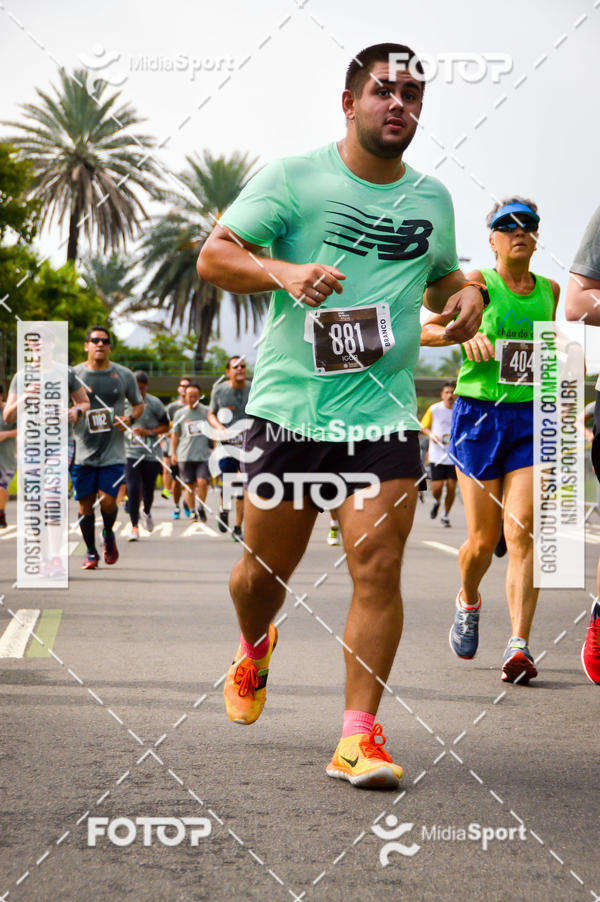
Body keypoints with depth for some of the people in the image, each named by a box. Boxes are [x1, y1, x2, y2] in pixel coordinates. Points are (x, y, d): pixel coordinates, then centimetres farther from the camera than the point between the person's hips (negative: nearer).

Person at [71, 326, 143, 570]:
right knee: (85, 503, 4)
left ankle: (108, 534, 23)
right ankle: (91, 551, 23)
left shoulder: (124, 375, 4)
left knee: (107, 501, -9)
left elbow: (139, 404, 17)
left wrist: (129, 418, -3)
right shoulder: (74, 375, 2)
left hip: (113, 452, 0)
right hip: (83, 451, 0)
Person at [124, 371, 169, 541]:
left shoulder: (154, 404, -3)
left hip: (150, 454, 0)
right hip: (130, 453, 0)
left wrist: (149, 432, -11)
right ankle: (134, 526, -2)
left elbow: (165, 426, 3)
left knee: (148, 490, 8)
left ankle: (147, 513, 41)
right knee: (133, 489, -10)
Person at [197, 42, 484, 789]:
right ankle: (254, 651, 44)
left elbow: (441, 275, 30)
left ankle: (359, 735, -5)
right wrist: (283, 271, -25)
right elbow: (214, 256, -6)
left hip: (384, 412, 2)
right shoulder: (291, 179, -1)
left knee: (378, 566, -11)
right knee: (265, 568, 10)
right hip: (288, 408, -2)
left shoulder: (433, 198, 13)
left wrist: (465, 294, 5)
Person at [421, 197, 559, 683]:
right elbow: (423, 329, -2)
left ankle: (519, 646, -13)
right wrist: (464, 333, -18)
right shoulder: (477, 282, 1)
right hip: (479, 414, -2)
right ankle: (468, 602, 35)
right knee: (484, 538, 2)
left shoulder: (549, 290, 13)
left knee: (522, 532, -11)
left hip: (532, 418, 2)